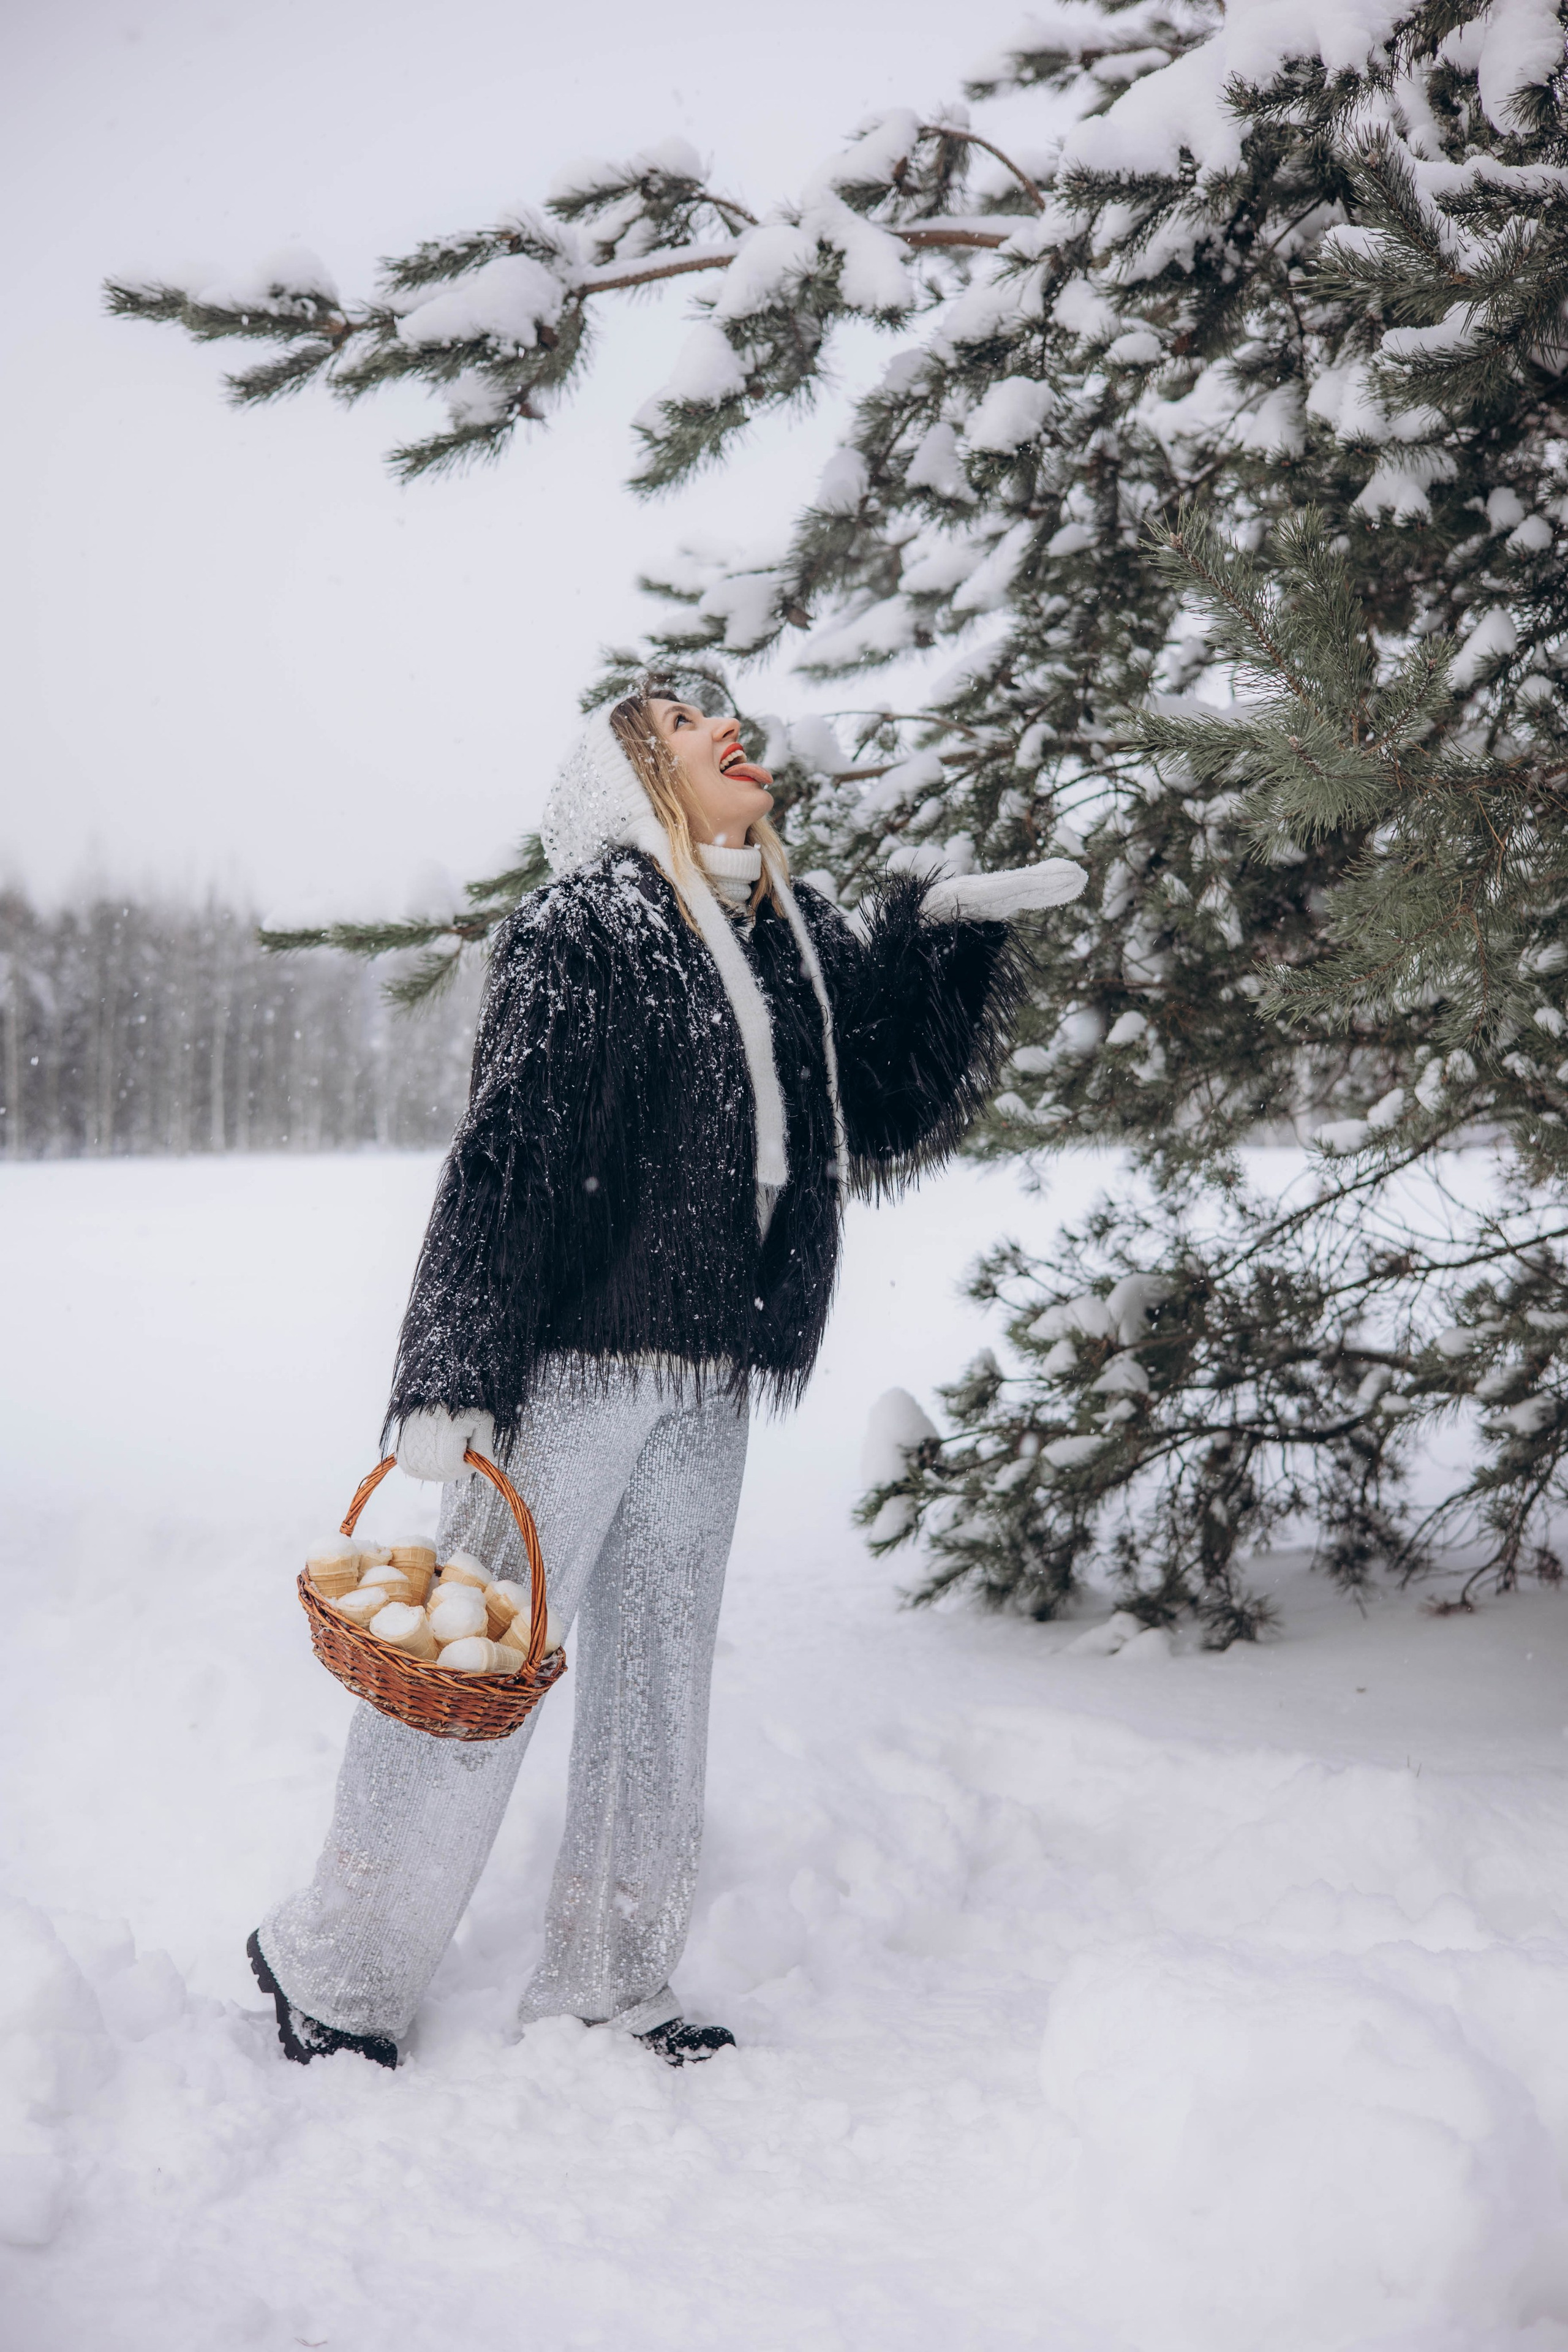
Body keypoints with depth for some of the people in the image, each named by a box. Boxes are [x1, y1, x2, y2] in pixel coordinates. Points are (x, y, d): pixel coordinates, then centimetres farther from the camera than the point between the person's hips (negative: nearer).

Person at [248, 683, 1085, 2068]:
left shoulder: (796, 933, 13)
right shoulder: (580, 925, -7)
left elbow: (884, 1101, 17)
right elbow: (506, 1152, -13)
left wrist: (953, 927, 8)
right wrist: (450, 1381, -18)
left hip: (708, 1381, 7)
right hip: (573, 1365, -7)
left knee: (659, 1675, 13)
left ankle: (610, 1982, 28)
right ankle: (335, 1969, 19)